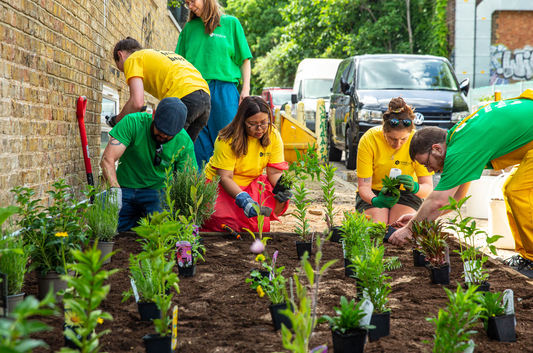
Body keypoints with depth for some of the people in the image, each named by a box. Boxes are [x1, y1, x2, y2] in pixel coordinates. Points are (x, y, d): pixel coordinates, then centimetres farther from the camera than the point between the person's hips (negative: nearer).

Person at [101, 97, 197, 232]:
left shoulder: (185, 143, -14)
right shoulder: (132, 123, -18)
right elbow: (108, 159, -22)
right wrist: (115, 189, -37)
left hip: (157, 190, -1)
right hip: (125, 188, 1)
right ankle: (138, 219, 19)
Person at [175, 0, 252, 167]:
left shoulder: (230, 23, 8)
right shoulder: (189, 28, 16)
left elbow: (245, 59, 7)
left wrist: (245, 90, -2)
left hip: (224, 91, -3)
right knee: (200, 142, 0)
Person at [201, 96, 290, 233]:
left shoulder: (273, 136, -8)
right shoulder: (228, 140, -20)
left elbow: (275, 172, -8)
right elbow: (224, 177, -24)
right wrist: (243, 199, -41)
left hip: (252, 184, 4)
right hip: (220, 186, -4)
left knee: (281, 197, -25)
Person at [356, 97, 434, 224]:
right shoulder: (368, 139, -21)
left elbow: (428, 187, -18)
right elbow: (363, 185, -21)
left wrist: (415, 187, -42)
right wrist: (376, 201, -44)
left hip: (406, 194, 0)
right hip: (374, 193, 0)